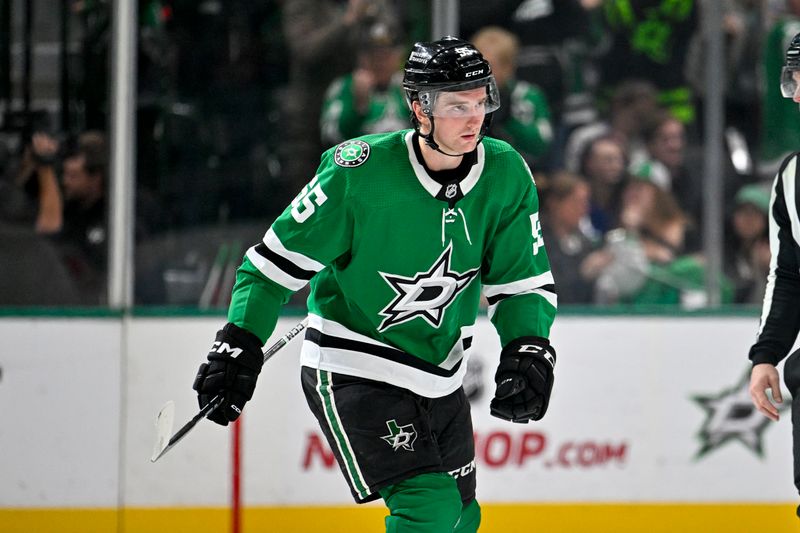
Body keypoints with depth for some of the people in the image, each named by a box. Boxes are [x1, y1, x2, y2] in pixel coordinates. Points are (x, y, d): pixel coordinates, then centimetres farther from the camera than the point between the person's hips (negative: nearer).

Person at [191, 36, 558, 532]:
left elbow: (524, 280, 0)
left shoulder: (506, 175, -8)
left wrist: (529, 351, -17)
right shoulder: (361, 172, -22)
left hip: (441, 374, 6)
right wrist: (238, 347, -17)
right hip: (353, 372, -6)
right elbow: (278, 258, -13)